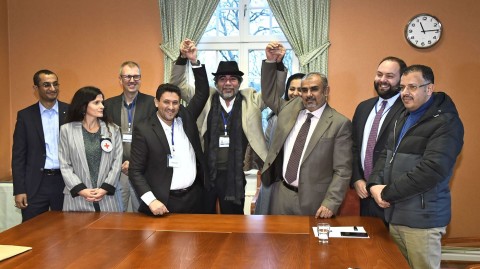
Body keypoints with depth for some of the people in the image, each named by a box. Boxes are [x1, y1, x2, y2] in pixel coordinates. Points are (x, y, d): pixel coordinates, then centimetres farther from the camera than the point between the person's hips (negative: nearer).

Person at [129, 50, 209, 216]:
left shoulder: (186, 117, 6)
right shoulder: (144, 130, -7)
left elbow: (202, 93, 6)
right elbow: (135, 171, -7)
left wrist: (194, 61, -4)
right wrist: (151, 200, -18)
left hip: (194, 197, 4)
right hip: (164, 202, -4)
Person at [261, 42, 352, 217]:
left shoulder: (340, 124, -9)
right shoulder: (291, 108, 6)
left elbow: (342, 170, -10)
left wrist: (330, 203, -15)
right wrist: (271, 62, -1)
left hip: (312, 201, -4)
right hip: (281, 194, 5)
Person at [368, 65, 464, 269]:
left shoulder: (446, 122, -14)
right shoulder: (404, 117, 14)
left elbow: (432, 170, -24)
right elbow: (386, 154, 15)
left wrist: (388, 193, -18)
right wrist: (375, 184, -5)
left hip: (421, 218, -8)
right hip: (396, 214, 8)